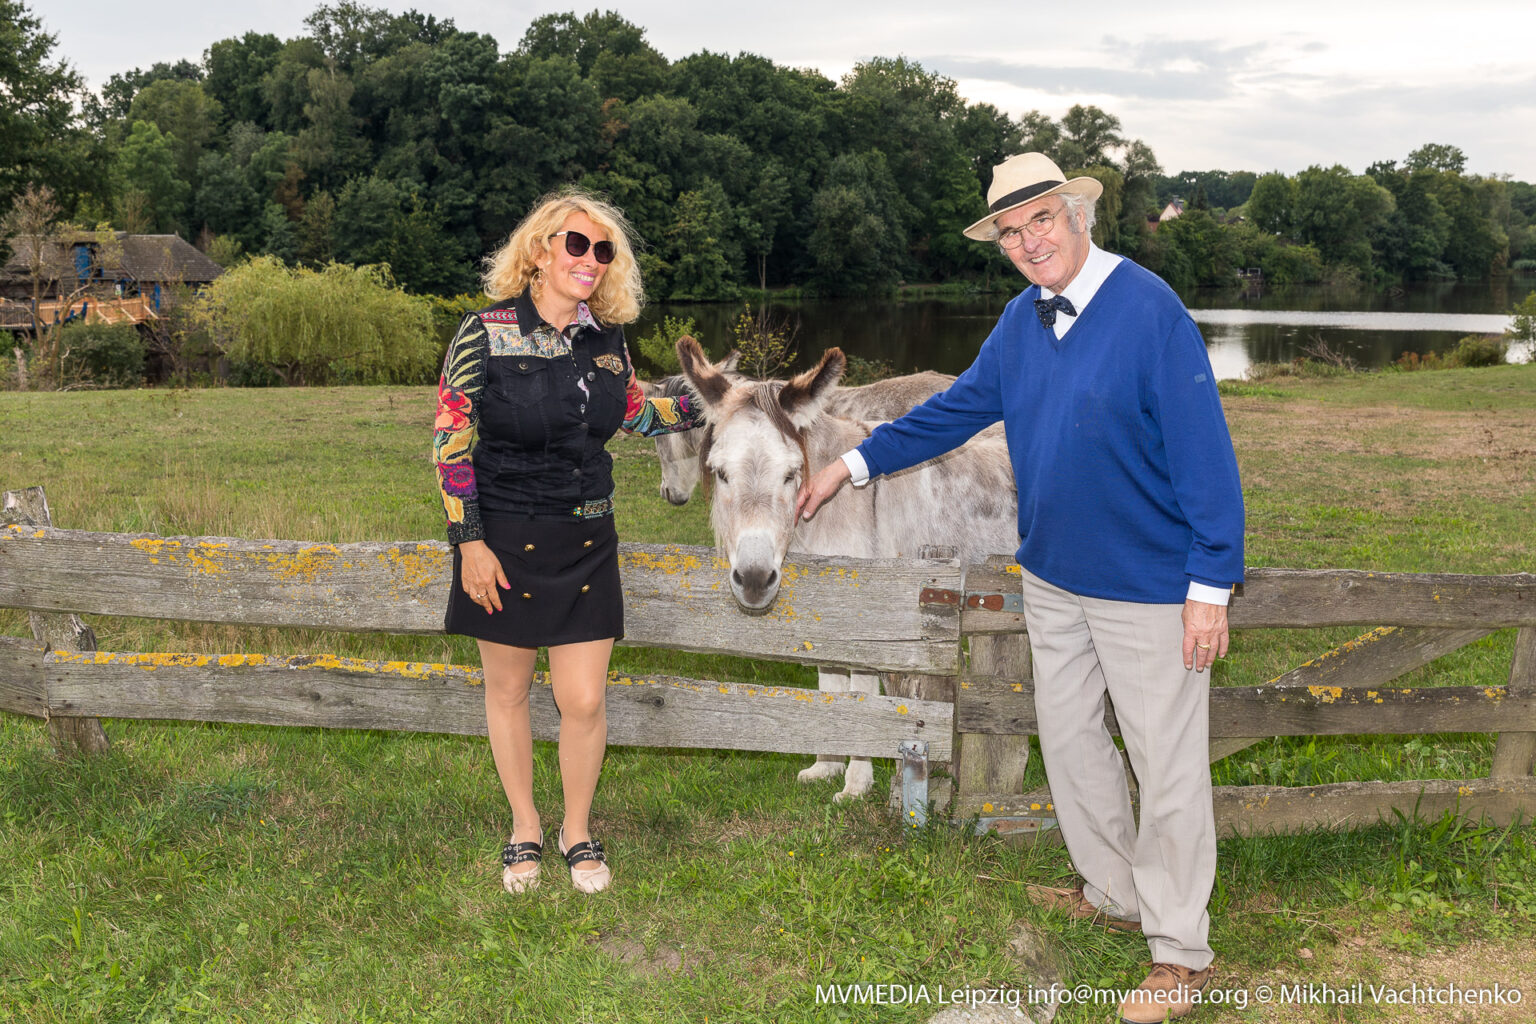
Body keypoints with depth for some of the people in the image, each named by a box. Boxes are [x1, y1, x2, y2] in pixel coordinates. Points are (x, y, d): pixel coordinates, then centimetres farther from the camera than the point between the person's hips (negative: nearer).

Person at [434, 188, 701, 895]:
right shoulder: (485, 335, -10)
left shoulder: (606, 341, 3)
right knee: (508, 691, 13)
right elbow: (451, 443, -10)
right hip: (506, 543, -3)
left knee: (583, 702, 3)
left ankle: (577, 831, 27)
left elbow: (632, 413, 22)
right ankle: (524, 828, 34)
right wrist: (468, 541, -14)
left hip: (587, 543, 3)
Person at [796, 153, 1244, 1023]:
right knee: (1068, 735, 18)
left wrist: (1212, 585, -20)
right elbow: (961, 407, 17)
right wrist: (858, 462, 17)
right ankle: (1115, 893, 39)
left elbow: (1205, 452, -19)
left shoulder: (1150, 309, -18)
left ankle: (1182, 954, 18)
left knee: (1167, 763, 3)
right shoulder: (1022, 319, 4)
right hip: (1052, 576, 8)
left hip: (1148, 587, -7)